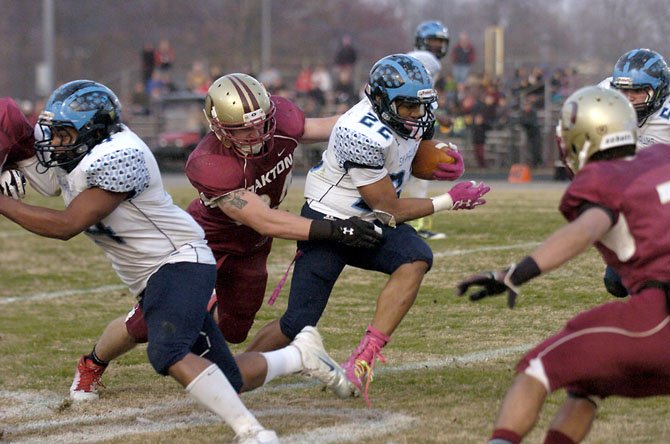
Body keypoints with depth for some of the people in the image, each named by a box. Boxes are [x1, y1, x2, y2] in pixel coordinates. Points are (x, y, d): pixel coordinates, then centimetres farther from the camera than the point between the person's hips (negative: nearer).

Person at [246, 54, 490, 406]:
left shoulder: (409, 115, -6)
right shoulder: (364, 135, -31)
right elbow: (391, 211, -21)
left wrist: (439, 164, -3)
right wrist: (450, 202, -13)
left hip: (369, 224, 7)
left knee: (416, 259, -25)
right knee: (298, 324, -8)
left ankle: (364, 358, -27)